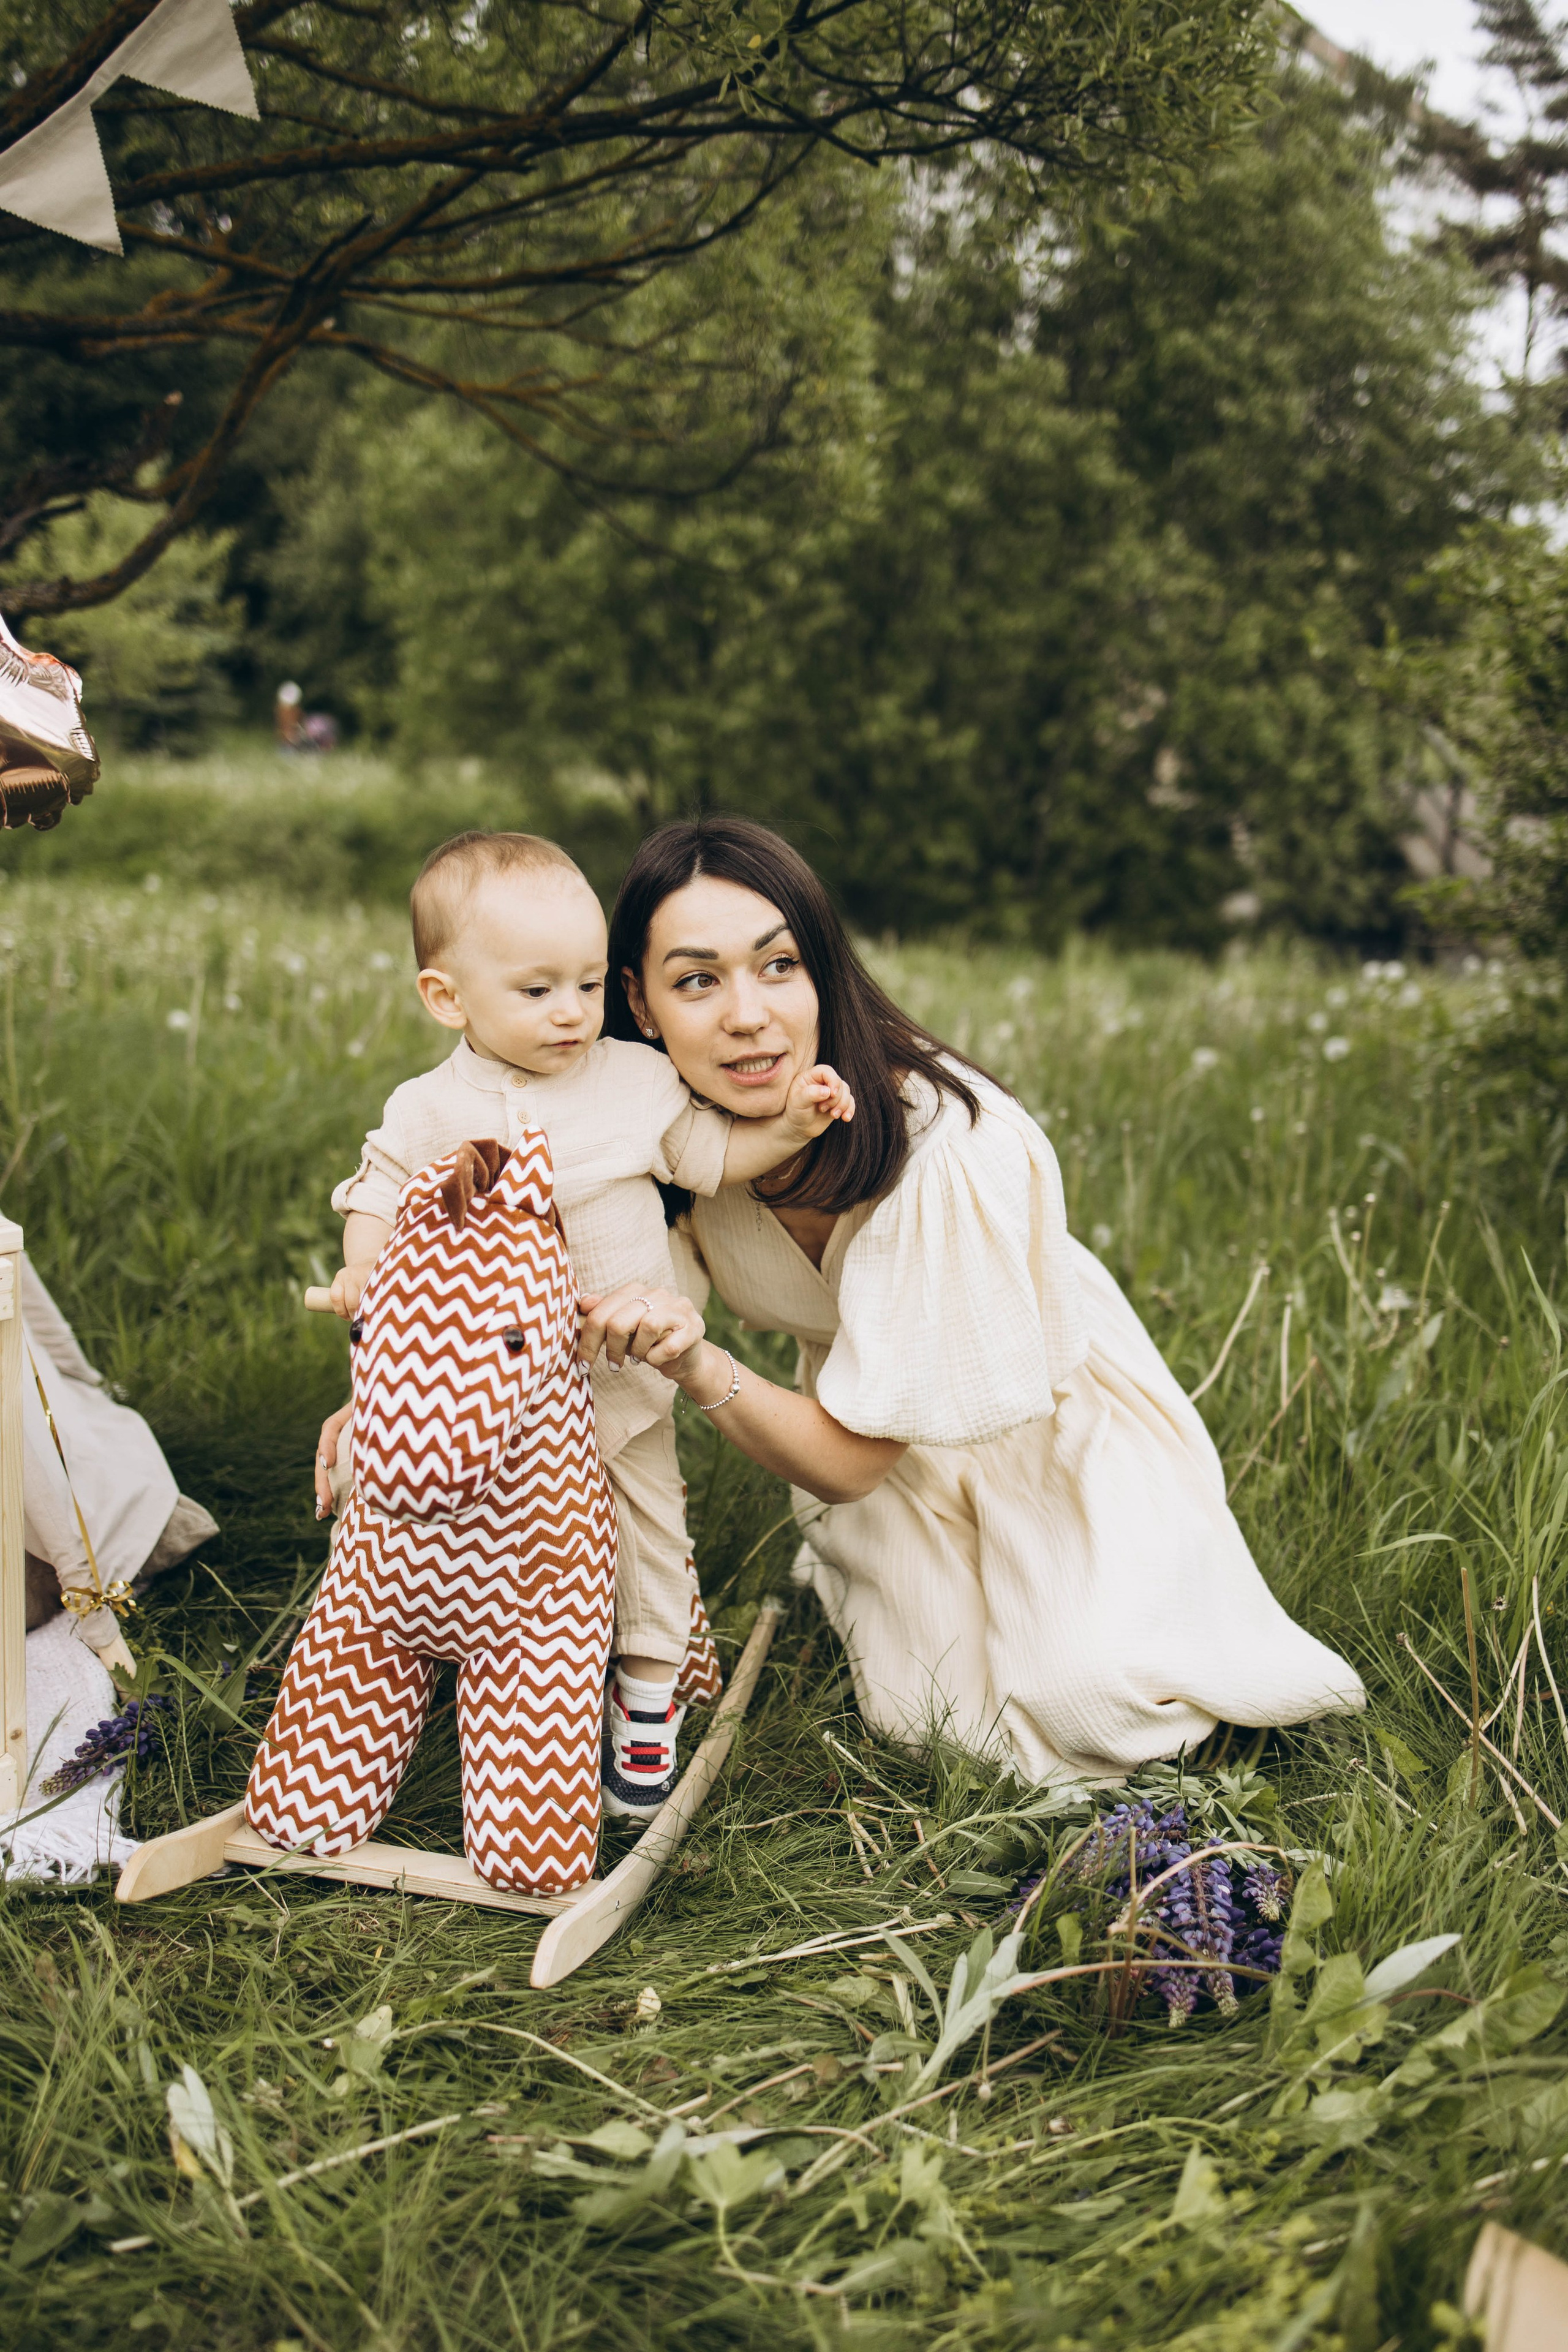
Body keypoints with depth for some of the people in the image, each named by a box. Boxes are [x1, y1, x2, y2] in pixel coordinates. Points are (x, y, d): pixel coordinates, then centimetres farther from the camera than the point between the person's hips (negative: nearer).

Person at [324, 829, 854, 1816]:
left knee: (648, 1539, 13)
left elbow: (713, 1153, 4)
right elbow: (381, 1189, 2)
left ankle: (651, 1705, 33)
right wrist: (363, 1266, -17)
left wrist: (790, 1123, -10)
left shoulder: (638, 1079, -4)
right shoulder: (431, 1113, -8)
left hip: (624, 1376, 2)